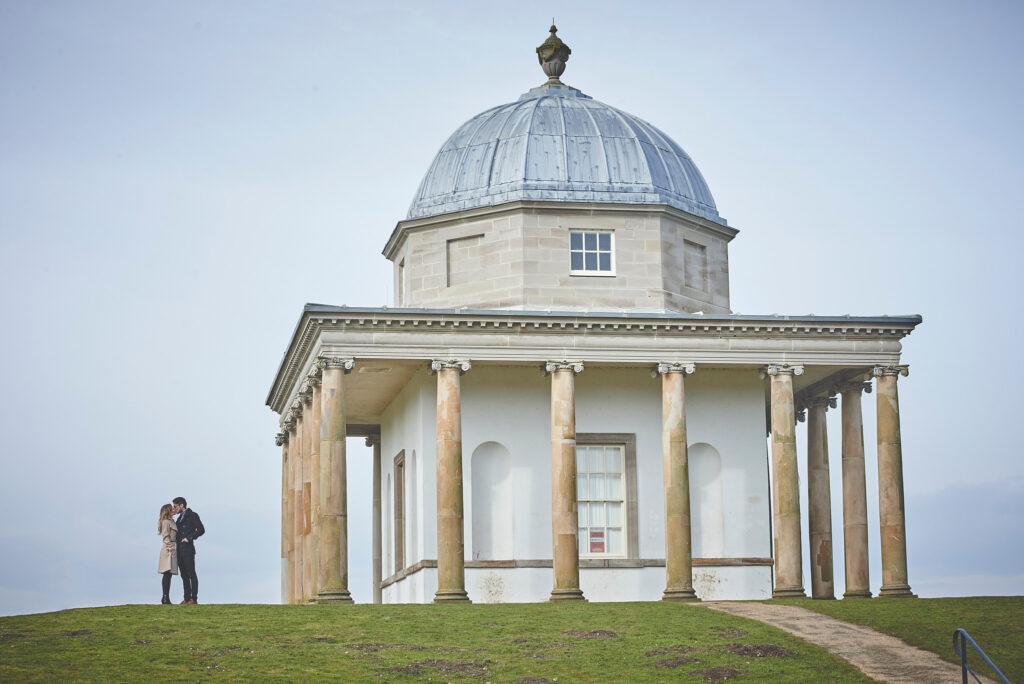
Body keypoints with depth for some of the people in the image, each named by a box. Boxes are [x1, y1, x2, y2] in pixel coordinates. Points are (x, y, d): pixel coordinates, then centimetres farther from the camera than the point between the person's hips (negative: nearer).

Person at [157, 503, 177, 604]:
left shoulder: (171, 522, 19)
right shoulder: (166, 522, -9)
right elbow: (166, 537, -14)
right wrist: (170, 549, -17)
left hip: (172, 549, 9)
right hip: (168, 549, -9)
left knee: (168, 575, 8)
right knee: (167, 574, -10)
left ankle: (166, 598, 8)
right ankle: (165, 598, -12)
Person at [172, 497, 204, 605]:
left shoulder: (192, 515, -3)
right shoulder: (180, 517, 21)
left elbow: (201, 530, -11)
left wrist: (189, 538, -13)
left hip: (188, 550, -8)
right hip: (180, 550, 8)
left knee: (191, 575, -7)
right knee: (184, 575, 7)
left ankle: (194, 599, -7)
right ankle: (187, 598, 9)